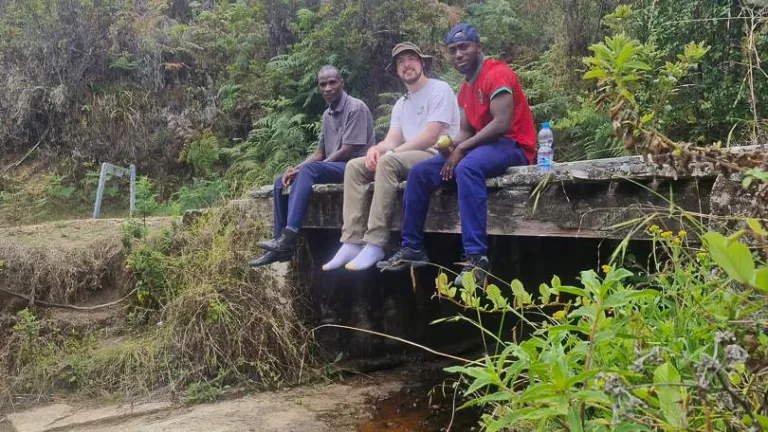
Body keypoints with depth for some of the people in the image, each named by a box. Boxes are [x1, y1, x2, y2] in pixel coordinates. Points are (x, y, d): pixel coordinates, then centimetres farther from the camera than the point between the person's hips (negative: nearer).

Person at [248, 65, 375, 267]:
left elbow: (347, 151, -18)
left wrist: (303, 169, -17)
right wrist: (296, 168, -5)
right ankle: (281, 246, -6)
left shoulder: (356, 108, -10)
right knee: (282, 181, -1)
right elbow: (320, 153, 15)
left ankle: (289, 235, -41)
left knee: (309, 170, -33)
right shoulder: (327, 114, 16)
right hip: (331, 167, 9)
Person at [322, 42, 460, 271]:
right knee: (354, 167, -7)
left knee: (387, 162, -34)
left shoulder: (439, 89, -3)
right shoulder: (401, 104, 21)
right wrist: (376, 148, -16)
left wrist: (389, 153, -15)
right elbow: (391, 140, 9)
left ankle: (375, 245, -35)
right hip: (409, 160, 8)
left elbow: (429, 137, -15)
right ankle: (352, 242, -19)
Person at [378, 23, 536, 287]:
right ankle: (412, 248, 2)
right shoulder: (465, 88, 17)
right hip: (482, 146, 9)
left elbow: (501, 124, -22)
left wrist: (462, 148, -18)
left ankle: (476, 257, -41)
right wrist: (452, 146, -7)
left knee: (467, 167, -40)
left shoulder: (497, 73, -11)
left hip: (512, 146, -9)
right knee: (419, 172, -1)